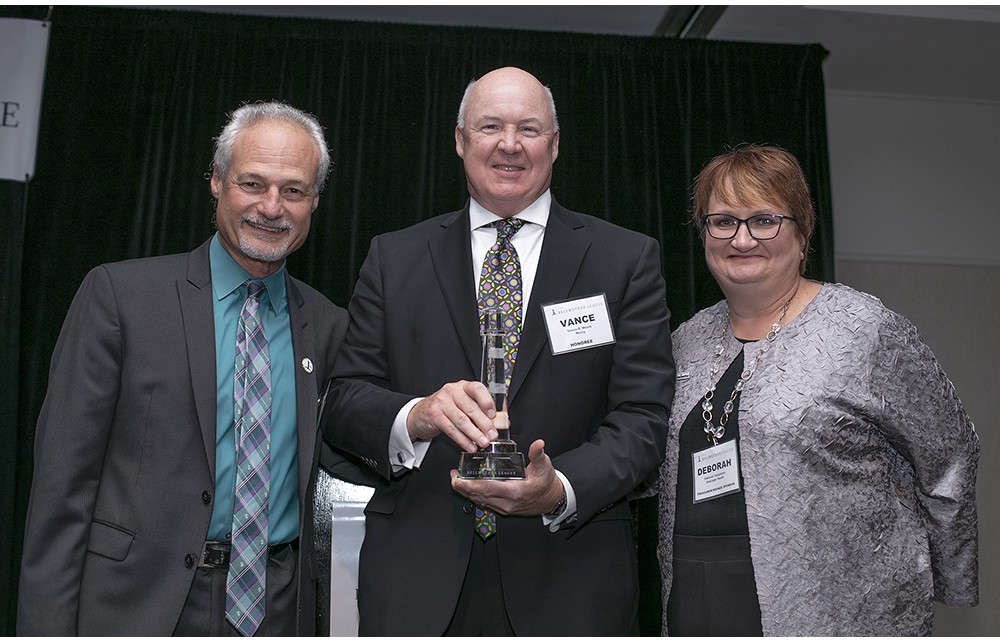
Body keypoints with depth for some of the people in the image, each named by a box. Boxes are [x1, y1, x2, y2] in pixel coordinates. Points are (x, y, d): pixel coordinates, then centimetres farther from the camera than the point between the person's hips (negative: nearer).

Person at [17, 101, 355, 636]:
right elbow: (64, 475, -7)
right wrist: (48, 629, -10)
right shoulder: (119, 293, -5)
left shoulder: (329, 327, 5)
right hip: (137, 608, -3)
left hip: (278, 612, 3)